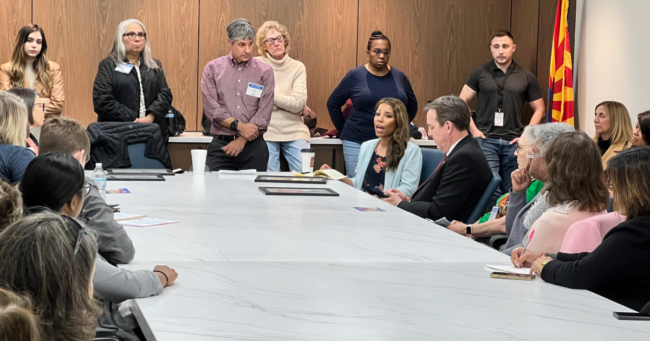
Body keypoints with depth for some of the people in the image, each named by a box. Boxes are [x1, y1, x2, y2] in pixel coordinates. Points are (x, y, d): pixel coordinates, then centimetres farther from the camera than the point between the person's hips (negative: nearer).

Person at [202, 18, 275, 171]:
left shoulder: (265, 71, 4)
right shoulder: (213, 69, 5)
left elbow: (264, 114, -3)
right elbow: (211, 108, -4)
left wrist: (243, 139, -9)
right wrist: (239, 125, -12)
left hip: (254, 147, 0)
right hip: (220, 145, 0)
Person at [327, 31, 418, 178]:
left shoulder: (399, 77, 5)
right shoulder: (355, 76, -1)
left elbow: (412, 106, 18)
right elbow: (333, 103, 6)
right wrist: (344, 131, 4)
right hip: (357, 143, -1)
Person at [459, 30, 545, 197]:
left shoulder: (526, 77, 5)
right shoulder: (480, 73, 3)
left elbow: (539, 110, 10)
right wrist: (473, 129, -3)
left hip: (513, 142, 2)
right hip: (485, 140, -1)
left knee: (510, 191, 9)